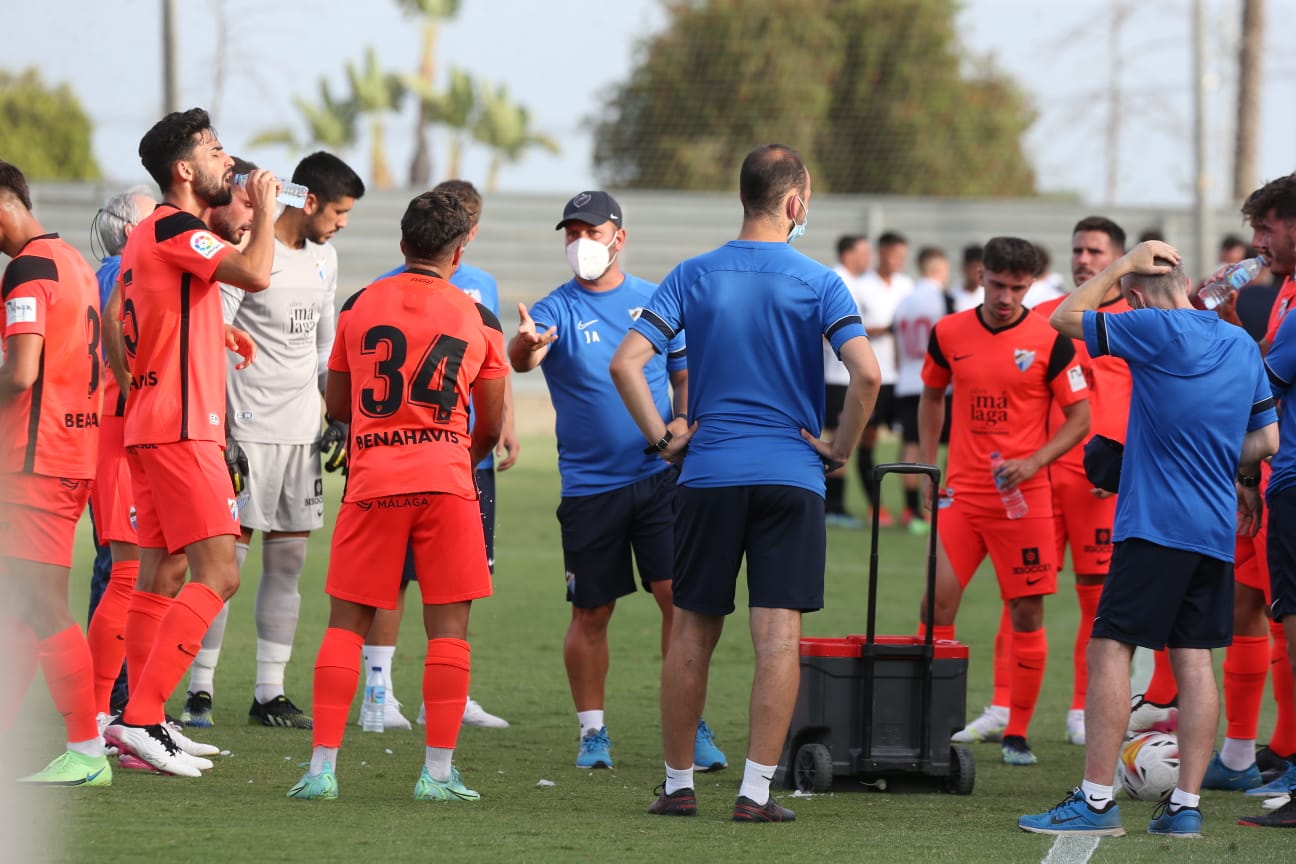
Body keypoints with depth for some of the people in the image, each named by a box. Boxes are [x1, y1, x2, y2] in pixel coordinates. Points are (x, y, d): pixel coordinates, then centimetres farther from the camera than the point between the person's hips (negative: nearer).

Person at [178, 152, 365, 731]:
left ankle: (270, 694, 10)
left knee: (287, 562, 6)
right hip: (248, 431, -7)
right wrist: (217, 433, -17)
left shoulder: (324, 258, 13)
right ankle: (200, 691, -2)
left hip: (301, 432, 7)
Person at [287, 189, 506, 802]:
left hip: (373, 482, 1)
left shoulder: (359, 306, 7)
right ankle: (438, 771, 0)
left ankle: (322, 767, 0)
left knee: (346, 623, 6)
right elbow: (491, 425, 11)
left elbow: (336, 407, 17)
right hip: (445, 480, -1)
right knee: (447, 628, 4)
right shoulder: (476, 319, 4)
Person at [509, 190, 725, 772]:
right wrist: (526, 346, -48)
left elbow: (686, 373, 18)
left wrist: (684, 421, -3)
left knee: (679, 596, -8)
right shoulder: (556, 310, -2)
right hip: (588, 484, -1)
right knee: (591, 613, 4)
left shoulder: (657, 302, 7)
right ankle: (592, 731, 18)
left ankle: (691, 726, -2)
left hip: (660, 477, 1)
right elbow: (522, 357, -23)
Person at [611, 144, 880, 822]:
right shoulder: (818, 283, -3)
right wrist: (841, 448, -2)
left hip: (709, 473, 2)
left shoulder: (693, 276, 3)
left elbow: (626, 363, -6)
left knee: (692, 633, 11)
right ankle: (756, 791, -7)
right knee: (779, 635, -2)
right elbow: (866, 373, -15)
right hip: (792, 475, -2)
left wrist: (662, 436, 3)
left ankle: (678, 784, 17)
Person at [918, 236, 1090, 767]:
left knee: (1027, 612, 1)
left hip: (1023, 498, -2)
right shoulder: (949, 333, 3)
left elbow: (1080, 418, -2)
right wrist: (927, 467, 12)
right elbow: (931, 397, 20)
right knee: (937, 603, -6)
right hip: (961, 493, 2)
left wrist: (1034, 462, -16)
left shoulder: (1050, 341, -6)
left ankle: (1017, 733, 11)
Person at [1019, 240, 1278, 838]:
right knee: (1194, 658, 6)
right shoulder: (1242, 345, 11)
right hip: (1217, 529, 7)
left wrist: (1121, 265, 9)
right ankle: (1186, 804, 3)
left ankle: (1097, 800, -8)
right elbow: (1266, 439, 15)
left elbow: (1066, 318, 1)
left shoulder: (1155, 331, -9)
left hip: (1155, 522, -7)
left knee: (1110, 648, -4)